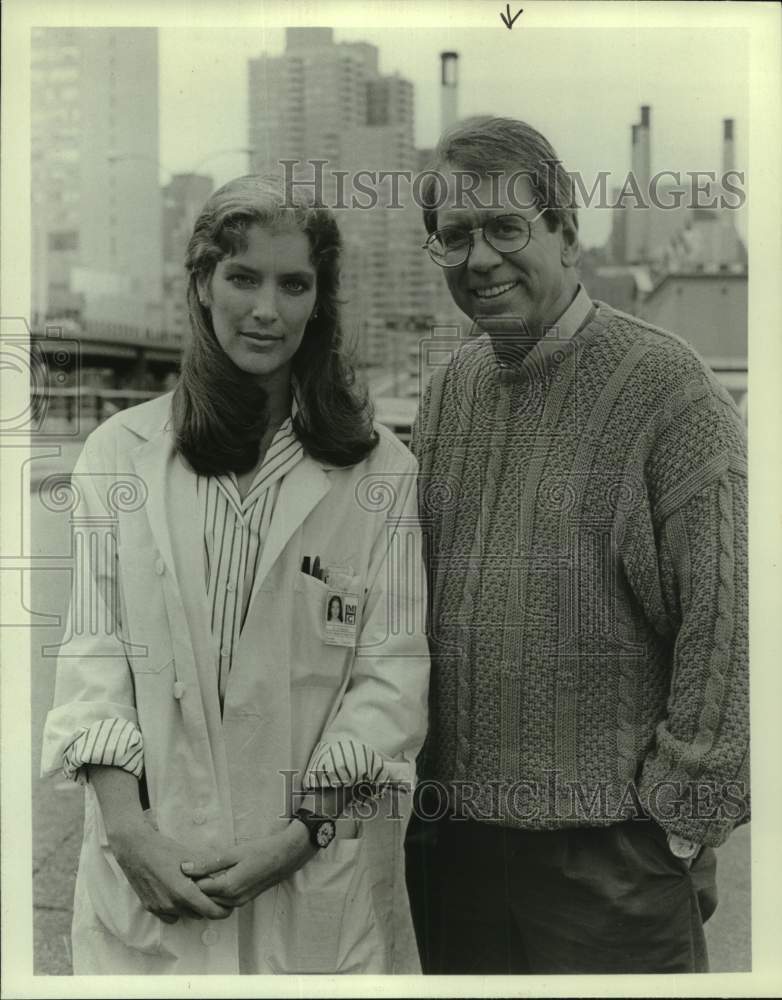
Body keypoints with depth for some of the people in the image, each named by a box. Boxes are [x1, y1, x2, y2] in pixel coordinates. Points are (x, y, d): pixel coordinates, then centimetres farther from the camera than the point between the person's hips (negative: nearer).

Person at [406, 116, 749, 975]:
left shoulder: (665, 386, -11)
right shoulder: (447, 390, 8)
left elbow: (722, 623, -13)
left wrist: (685, 821, -10)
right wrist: (412, 781, 12)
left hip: (610, 841, -5)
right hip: (449, 833, 6)